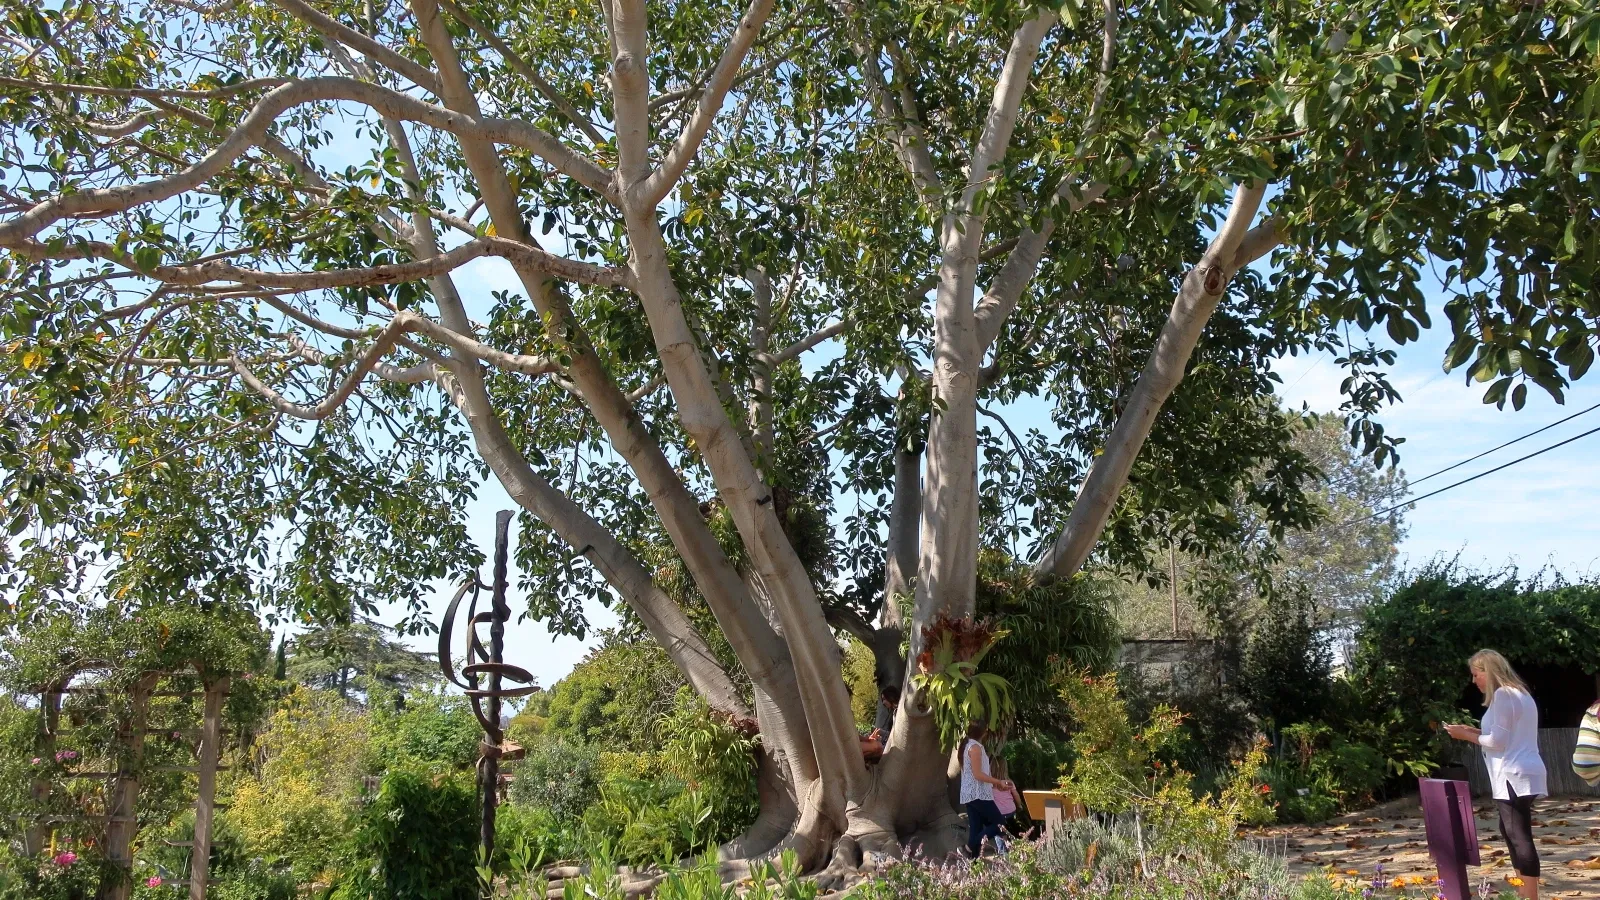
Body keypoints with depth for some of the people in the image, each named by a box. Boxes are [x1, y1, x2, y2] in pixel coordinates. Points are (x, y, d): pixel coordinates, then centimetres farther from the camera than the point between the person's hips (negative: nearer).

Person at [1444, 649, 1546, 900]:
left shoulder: (1503, 694, -13)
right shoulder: (1519, 694, 18)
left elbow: (1498, 741, -15)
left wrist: (1466, 736, -4)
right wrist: (1477, 732, 15)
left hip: (1513, 776, -11)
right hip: (1521, 774, 11)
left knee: (1519, 836, -8)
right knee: (1512, 831, 17)